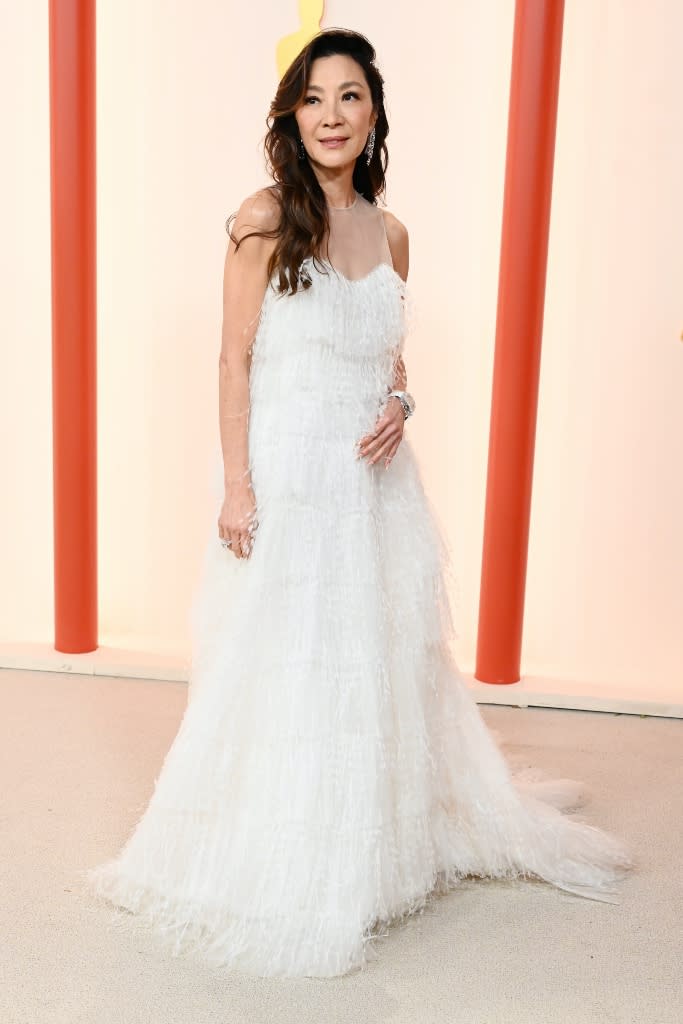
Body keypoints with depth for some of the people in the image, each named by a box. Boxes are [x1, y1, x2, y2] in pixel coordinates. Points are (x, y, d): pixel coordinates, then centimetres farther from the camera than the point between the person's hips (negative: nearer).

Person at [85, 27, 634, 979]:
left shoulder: (390, 233, 9)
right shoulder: (264, 219, -6)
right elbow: (235, 358, -8)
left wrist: (399, 406, -4)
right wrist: (237, 486, -13)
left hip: (372, 477, 5)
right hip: (287, 473, -5)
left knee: (381, 655, 13)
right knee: (282, 665, 4)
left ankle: (376, 843, 35)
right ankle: (281, 870, 25)